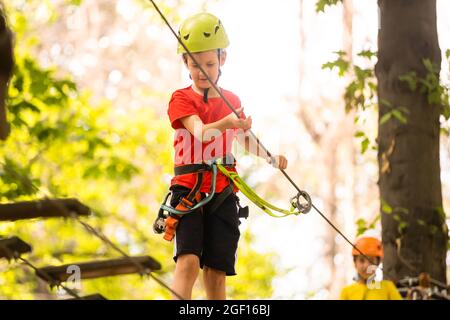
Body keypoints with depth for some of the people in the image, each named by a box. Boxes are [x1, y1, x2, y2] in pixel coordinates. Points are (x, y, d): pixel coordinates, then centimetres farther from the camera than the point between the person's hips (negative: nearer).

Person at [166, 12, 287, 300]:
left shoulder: (232, 101, 11)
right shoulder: (181, 99, -1)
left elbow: (246, 139, 26)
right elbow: (200, 132, -20)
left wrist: (271, 158, 8)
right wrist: (224, 124, -39)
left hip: (223, 194, 3)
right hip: (188, 190, -3)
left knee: (216, 273, 2)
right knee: (188, 261, -21)